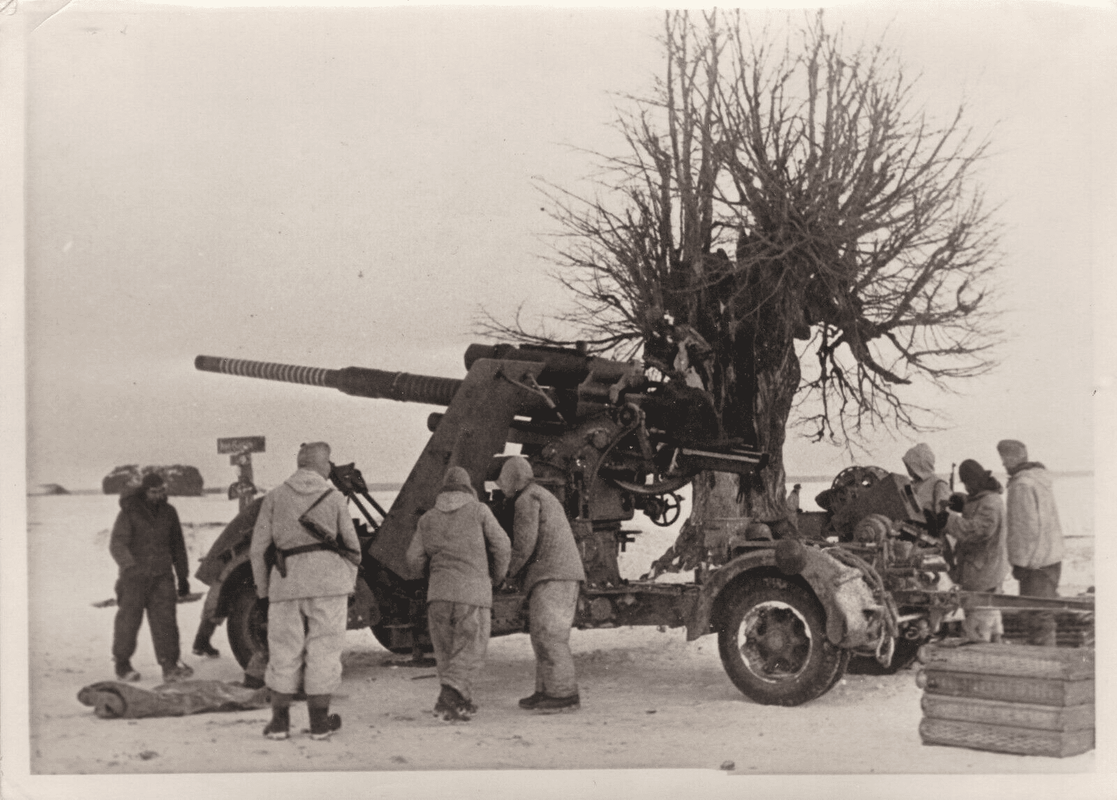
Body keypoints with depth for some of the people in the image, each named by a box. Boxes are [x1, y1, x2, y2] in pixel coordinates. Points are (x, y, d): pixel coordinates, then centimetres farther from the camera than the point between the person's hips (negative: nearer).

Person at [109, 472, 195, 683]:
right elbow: (117, 544, -17)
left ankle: (170, 666, -11)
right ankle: (122, 664, 22)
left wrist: (183, 576, 16)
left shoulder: (168, 512, 6)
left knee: (164, 618, -7)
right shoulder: (129, 513, -7)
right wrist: (129, 565, -35)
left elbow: (177, 545, 16)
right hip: (134, 576, -3)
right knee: (129, 619, 5)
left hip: (162, 576, 3)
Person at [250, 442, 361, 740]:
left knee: (284, 651, 9)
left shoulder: (275, 496, 6)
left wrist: (262, 587, 14)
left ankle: (279, 721, 13)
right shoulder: (333, 497, 4)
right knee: (324, 649, 5)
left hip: (288, 580, 1)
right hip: (329, 580, -1)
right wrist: (348, 583, 20)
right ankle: (319, 722, 9)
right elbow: (352, 546, 7)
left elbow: (257, 549, 4)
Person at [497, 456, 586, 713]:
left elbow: (525, 543, -13)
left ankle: (564, 694, -16)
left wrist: (508, 571, 0)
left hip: (552, 576, -10)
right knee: (543, 635, 11)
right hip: (564, 575, 10)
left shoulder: (527, 499, -6)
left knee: (549, 634, -13)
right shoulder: (545, 497, 25)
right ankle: (546, 691, 12)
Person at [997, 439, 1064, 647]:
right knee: (1044, 615, 17)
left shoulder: (1022, 485, -17)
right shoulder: (1041, 477, 12)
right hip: (1052, 557, 10)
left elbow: (1027, 527, -21)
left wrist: (1020, 562, -16)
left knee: (1037, 617, -6)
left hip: (1035, 562, -10)